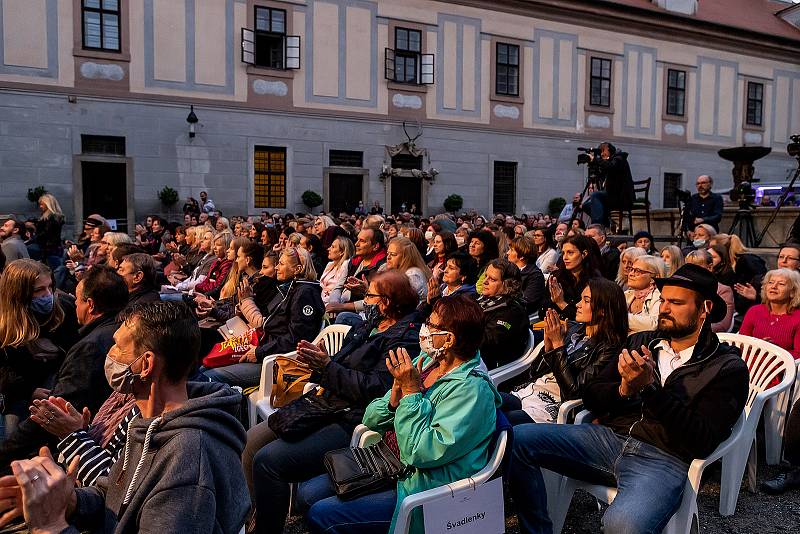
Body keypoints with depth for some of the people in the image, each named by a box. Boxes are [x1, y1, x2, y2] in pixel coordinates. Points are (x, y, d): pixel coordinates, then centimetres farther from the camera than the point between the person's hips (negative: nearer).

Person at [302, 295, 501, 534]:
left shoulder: (471, 389, -22)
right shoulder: (425, 363, 4)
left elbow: (422, 453, -28)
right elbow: (370, 420, 6)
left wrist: (411, 393, -23)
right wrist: (395, 398, -15)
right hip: (390, 468, 8)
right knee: (309, 492, 7)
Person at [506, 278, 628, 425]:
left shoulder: (607, 349, -10)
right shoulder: (572, 328, 10)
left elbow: (573, 391, -18)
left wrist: (558, 344, -16)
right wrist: (548, 345, -7)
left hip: (550, 408, -7)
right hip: (527, 393, 7)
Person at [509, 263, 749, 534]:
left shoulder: (728, 367, 2)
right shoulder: (640, 342, 15)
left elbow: (702, 442, -10)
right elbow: (591, 397, 12)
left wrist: (648, 388, -18)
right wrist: (624, 389, -10)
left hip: (665, 459, -5)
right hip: (609, 437, 5)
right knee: (517, 440, -15)